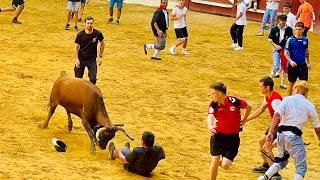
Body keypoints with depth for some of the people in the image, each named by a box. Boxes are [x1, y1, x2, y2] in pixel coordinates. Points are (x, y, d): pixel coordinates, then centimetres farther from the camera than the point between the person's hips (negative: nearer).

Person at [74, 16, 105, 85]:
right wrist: (76, 59, -13)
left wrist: (100, 56, 6)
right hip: (81, 59, 0)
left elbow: (102, 43, 8)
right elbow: (76, 47, -3)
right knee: (78, 78, 6)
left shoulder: (98, 34, -11)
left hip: (92, 59, 0)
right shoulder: (80, 35, -12)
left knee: (93, 79, -8)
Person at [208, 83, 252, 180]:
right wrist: (210, 126, -52)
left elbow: (249, 107, 3)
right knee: (215, 161, -8)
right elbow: (210, 117, -30)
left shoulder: (235, 101, -16)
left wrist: (243, 120, 9)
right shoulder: (213, 105, -11)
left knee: (225, 166, -8)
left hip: (233, 137, -1)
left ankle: (222, 161, 30)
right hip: (218, 135, 1)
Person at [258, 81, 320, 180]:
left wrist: (270, 133, -14)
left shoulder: (287, 99, 7)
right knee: (301, 167, 1)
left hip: (281, 133, 4)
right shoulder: (310, 106, 7)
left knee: (281, 161, 26)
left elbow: (277, 115, -10)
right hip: (294, 135, -4)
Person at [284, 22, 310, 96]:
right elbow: (286, 53, -11)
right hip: (293, 65, -3)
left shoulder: (305, 39, 1)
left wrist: (308, 63, 19)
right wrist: (291, 61, -26)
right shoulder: (290, 40, -10)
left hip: (303, 65, 3)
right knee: (291, 83, 10)